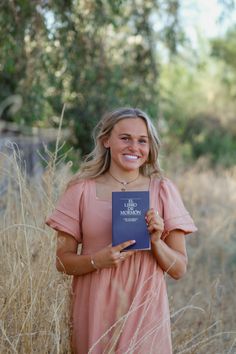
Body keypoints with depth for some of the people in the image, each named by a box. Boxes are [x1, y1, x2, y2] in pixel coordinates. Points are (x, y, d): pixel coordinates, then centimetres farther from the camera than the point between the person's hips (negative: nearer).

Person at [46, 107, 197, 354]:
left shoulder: (163, 190, 0)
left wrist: (156, 241, -16)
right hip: (95, 313, 0)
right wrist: (98, 260, -19)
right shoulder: (82, 190, -2)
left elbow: (179, 269, 2)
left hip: (145, 312, 1)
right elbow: (63, 261, -1)